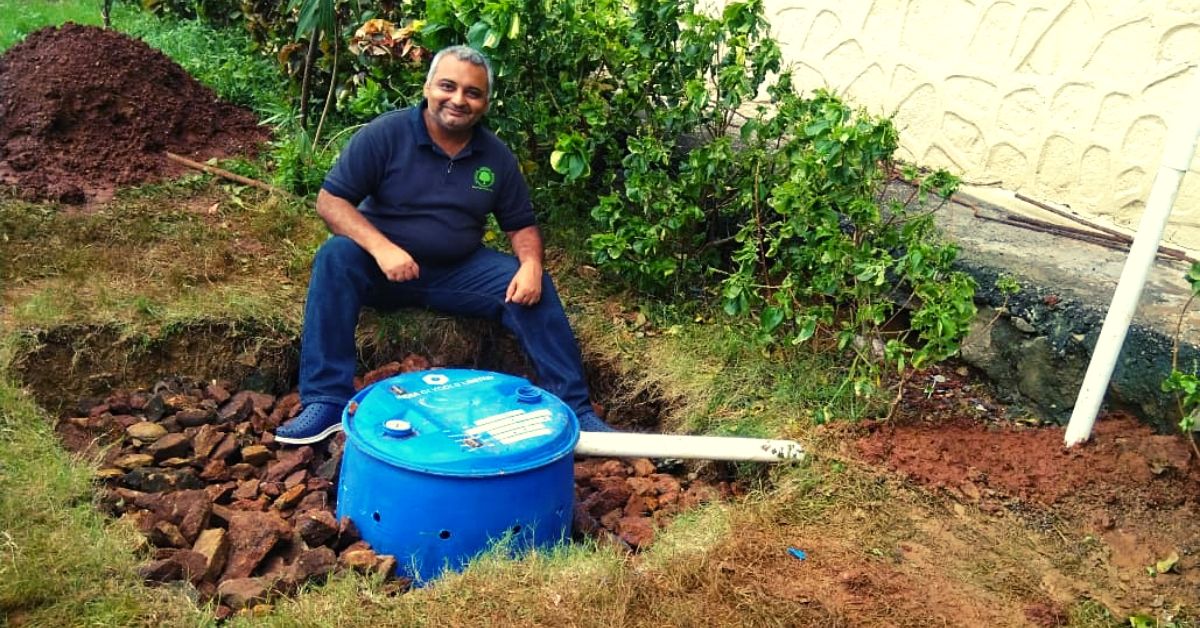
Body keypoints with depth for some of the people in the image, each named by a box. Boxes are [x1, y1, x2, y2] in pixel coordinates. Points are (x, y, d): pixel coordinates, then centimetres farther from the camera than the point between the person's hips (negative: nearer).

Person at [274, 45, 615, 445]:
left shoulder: (497, 156, 1)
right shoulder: (384, 134, -11)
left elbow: (521, 225, 7)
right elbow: (330, 200, -14)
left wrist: (530, 263, -17)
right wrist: (382, 247, -31)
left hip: (459, 274, 3)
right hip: (385, 270, -2)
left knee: (533, 288, -19)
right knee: (335, 257, -32)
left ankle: (573, 408, -10)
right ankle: (327, 400, -29)